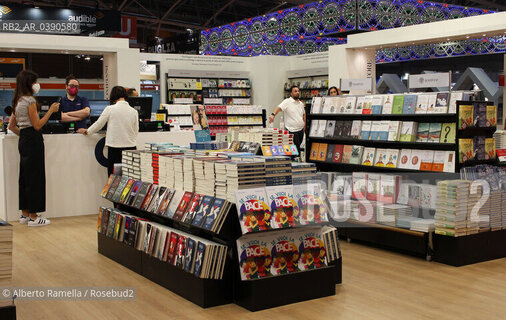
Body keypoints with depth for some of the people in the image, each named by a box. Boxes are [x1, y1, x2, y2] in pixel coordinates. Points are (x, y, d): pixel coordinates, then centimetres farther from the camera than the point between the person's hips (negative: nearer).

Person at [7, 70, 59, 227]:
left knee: (25, 177, 13)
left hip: (23, 141, 10)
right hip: (33, 140, -10)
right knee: (35, 178, -6)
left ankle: (25, 214, 19)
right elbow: (37, 125, -15)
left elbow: (11, 126, 18)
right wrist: (51, 110, -11)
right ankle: (33, 217, -3)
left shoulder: (17, 101, 15)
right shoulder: (30, 100, -12)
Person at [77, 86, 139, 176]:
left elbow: (98, 124, 6)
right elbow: (136, 131, 10)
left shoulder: (110, 109, -5)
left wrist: (86, 131, 23)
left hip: (114, 147, -2)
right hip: (130, 147, 2)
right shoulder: (134, 112, 1)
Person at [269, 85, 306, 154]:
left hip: (301, 129, 7)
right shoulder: (287, 102, -10)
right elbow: (279, 108, -25)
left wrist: (304, 124, 15)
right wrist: (273, 114, -44)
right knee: (295, 149, -6)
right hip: (292, 131, -7)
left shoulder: (301, 103, 12)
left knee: (298, 147, 17)